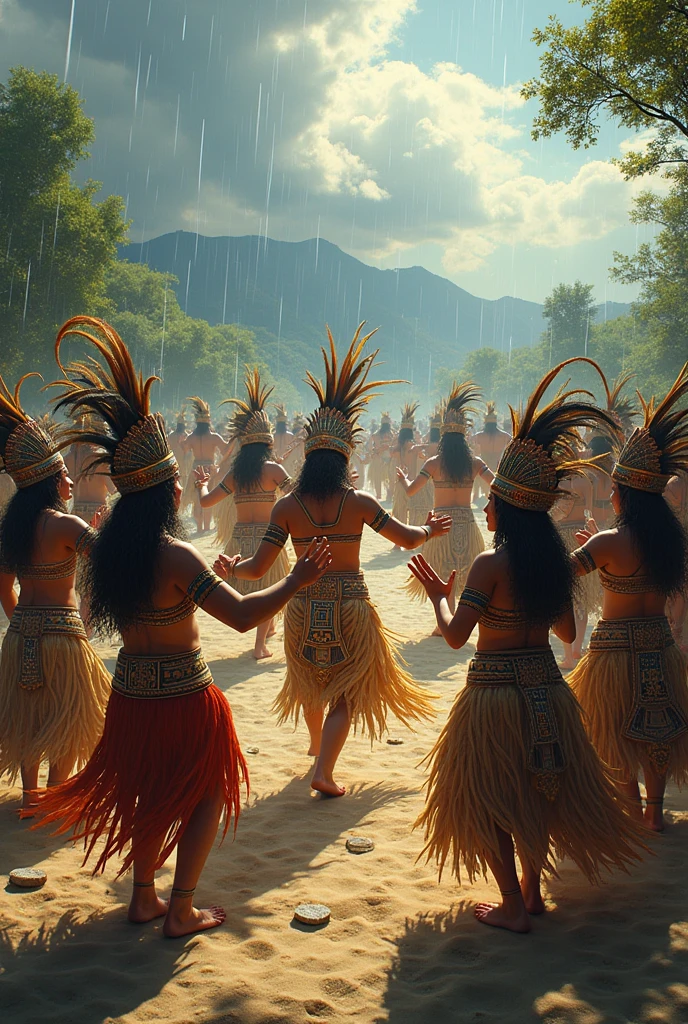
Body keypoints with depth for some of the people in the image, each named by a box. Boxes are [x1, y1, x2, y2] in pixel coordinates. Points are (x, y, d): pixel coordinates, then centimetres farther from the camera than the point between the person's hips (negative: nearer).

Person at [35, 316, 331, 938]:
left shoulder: (107, 547, -2)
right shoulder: (176, 557, -25)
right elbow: (242, 616, -29)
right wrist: (297, 581, -19)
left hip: (130, 692, 7)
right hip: (182, 695, -7)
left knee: (151, 793, 25)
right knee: (208, 794, 15)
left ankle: (143, 897, 37)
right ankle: (181, 910, 20)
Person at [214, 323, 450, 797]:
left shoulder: (287, 507, -9)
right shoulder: (359, 503, -10)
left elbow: (258, 568, -8)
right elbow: (407, 538, 0)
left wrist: (231, 567, 13)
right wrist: (430, 530, 22)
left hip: (304, 608, 2)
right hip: (350, 607, -2)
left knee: (310, 683, 27)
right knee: (345, 691, 11)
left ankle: (317, 743, 50)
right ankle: (324, 771, 1)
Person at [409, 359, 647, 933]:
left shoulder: (492, 564, -18)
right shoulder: (556, 561, 1)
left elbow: (456, 635, -19)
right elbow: (568, 632, 11)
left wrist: (439, 596, -2)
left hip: (495, 689, -6)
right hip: (547, 687, 6)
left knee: (489, 799, 10)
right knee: (538, 792, 21)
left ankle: (513, 907, 17)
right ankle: (533, 891, 34)